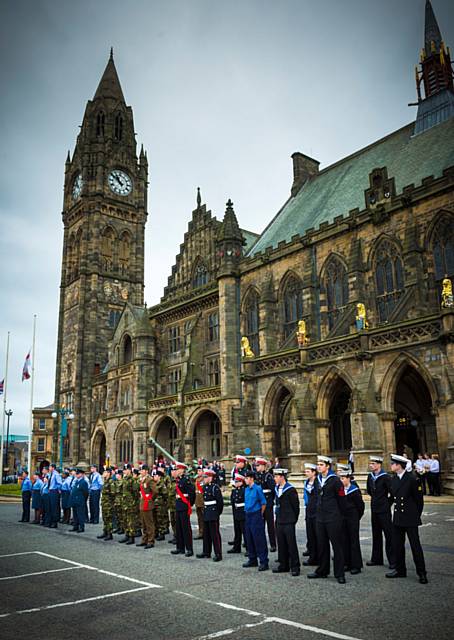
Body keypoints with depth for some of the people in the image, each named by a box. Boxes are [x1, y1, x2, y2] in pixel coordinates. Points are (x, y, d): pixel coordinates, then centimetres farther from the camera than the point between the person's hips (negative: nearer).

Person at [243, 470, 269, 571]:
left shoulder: (257, 489, -12)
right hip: (248, 516, 8)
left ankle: (264, 562, 1)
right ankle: (252, 560, 25)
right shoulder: (246, 489, 9)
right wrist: (247, 511, 15)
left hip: (256, 516, -8)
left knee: (259, 539, -5)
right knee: (249, 539, 13)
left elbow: (264, 503, -8)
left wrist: (260, 515, -3)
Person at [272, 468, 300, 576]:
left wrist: (294, 519, -3)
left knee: (291, 544, -1)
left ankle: (295, 567, 7)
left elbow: (296, 506, -8)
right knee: (281, 544, 11)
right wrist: (277, 518, 14)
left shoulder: (290, 490, -12)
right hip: (279, 521, 7)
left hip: (289, 522, -7)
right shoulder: (276, 489, 10)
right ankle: (283, 565, 22)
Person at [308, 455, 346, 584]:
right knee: (322, 545, 13)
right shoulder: (318, 480, 10)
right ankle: (322, 571, 25)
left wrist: (339, 515, 1)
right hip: (320, 517, 7)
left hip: (333, 519, -7)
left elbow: (341, 499, -7)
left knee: (337, 545, 1)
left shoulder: (335, 480, -12)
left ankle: (339, 574, 8)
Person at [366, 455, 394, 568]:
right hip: (374, 509, 7)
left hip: (384, 510, -7)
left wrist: (388, 503, -5)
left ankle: (392, 560, 5)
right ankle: (376, 559, 22)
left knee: (389, 535, -1)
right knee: (376, 535, 13)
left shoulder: (386, 477, -15)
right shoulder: (370, 476, 6)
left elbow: (393, 492, -15)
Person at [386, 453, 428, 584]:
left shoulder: (412, 479, -13)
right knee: (397, 545, 12)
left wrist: (416, 515, 0)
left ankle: (422, 573, 11)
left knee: (415, 545, 0)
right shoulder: (393, 479, 6)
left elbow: (419, 499, -7)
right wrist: (396, 509, 10)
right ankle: (400, 570, 24)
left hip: (410, 519, -7)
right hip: (397, 518, 7)